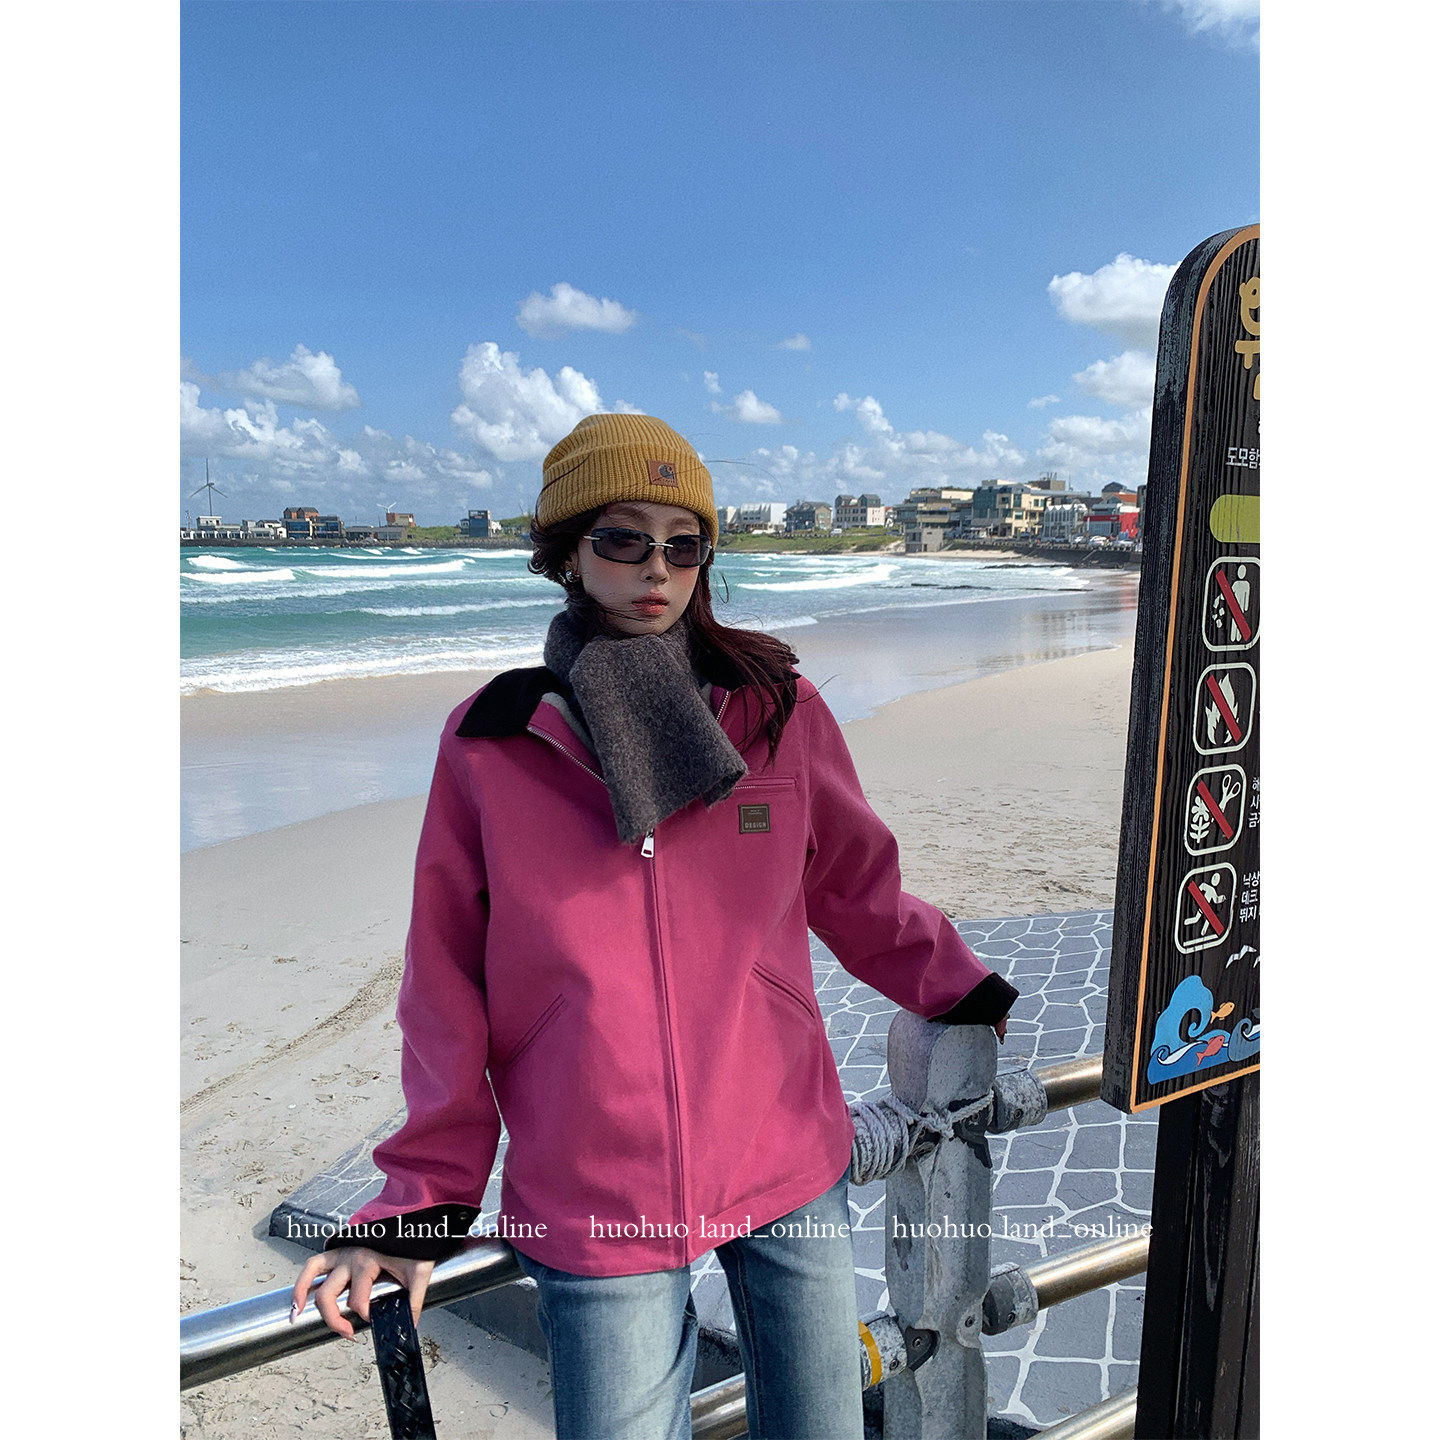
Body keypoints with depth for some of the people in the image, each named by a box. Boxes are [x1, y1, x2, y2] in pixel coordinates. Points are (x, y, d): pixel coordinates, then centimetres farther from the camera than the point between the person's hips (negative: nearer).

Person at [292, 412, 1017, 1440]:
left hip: (790, 1166, 2)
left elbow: (859, 890, 10)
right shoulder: (489, 745, -6)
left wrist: (967, 995, 11)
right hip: (592, 1204, -1)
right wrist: (425, 1198, 2)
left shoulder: (778, 710, -4)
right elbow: (449, 989, 0)